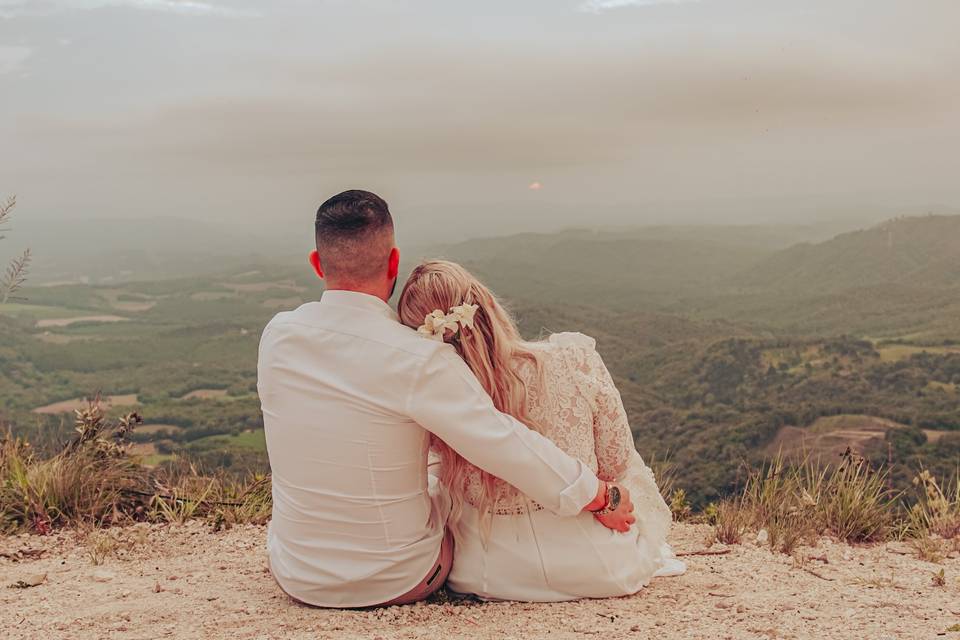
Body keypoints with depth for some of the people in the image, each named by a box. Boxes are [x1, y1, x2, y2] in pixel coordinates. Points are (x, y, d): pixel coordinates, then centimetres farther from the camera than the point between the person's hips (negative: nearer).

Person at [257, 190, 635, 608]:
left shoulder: (277, 336, -10)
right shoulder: (417, 361, -25)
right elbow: (506, 446, -22)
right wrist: (603, 497, -9)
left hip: (296, 577, 4)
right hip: (400, 583, -3)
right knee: (450, 485, 28)